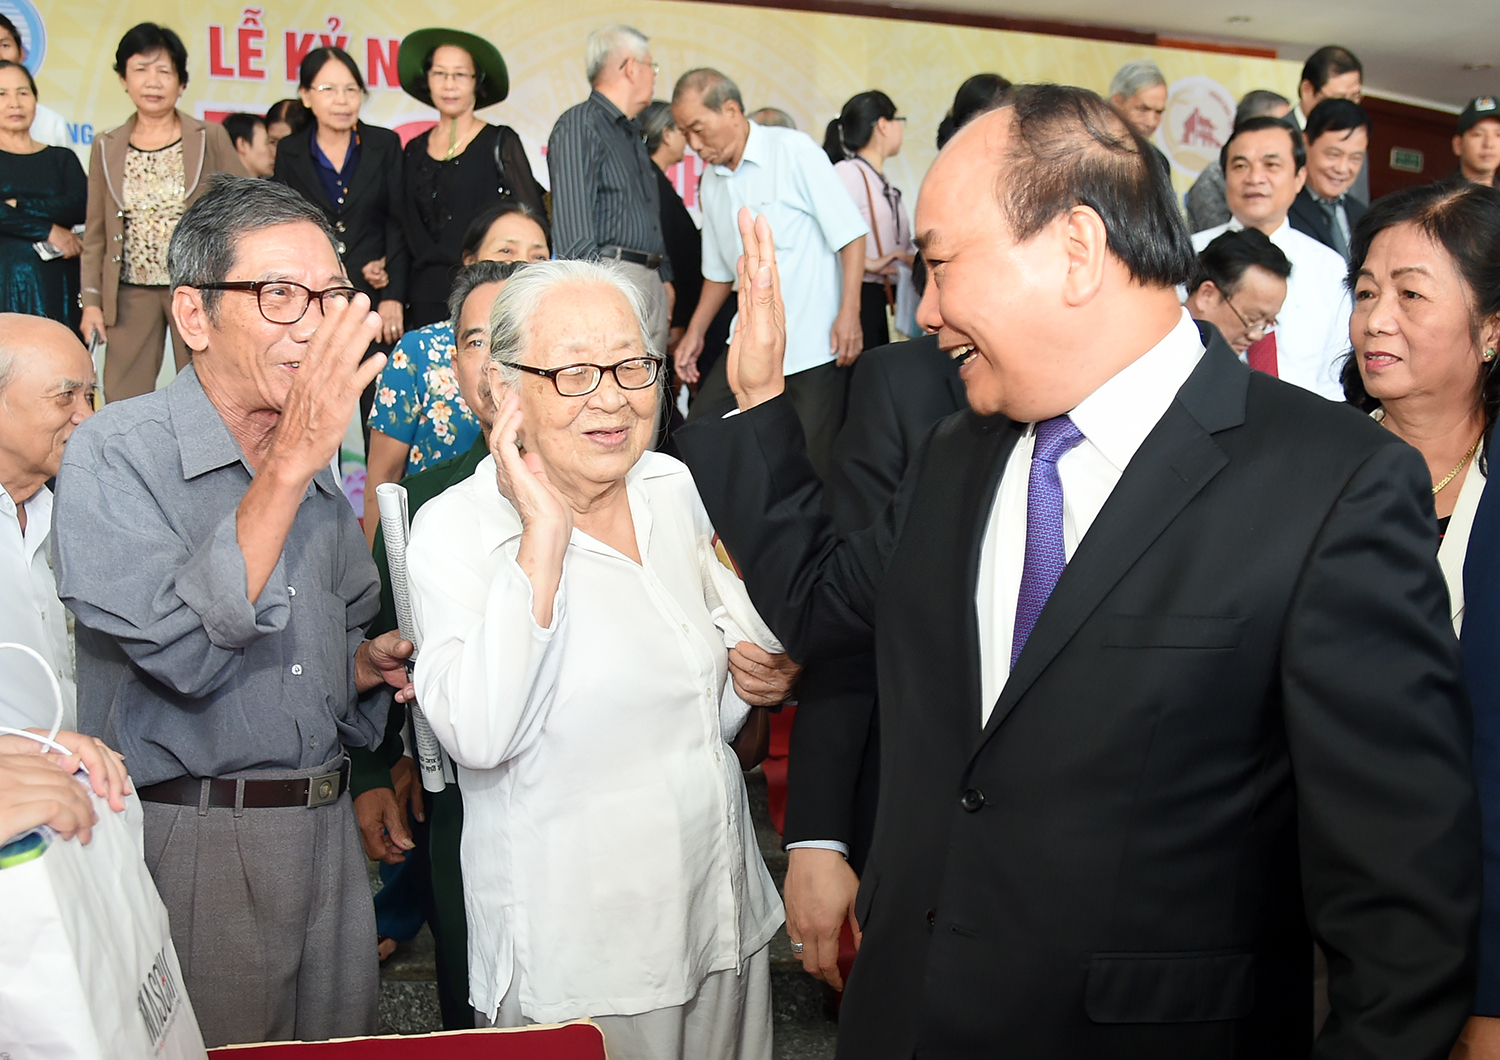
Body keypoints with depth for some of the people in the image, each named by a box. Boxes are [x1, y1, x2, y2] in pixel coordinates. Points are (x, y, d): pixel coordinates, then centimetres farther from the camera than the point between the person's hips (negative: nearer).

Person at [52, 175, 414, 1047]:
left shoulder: (317, 468, 9)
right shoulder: (114, 454, -12)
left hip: (327, 835, 6)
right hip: (194, 850, -6)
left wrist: (368, 665, -1)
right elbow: (182, 653, -27)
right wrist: (290, 463, -28)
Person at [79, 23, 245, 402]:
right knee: (123, 408, 1)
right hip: (131, 295, 2)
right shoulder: (106, 148, 9)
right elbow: (95, 233, 13)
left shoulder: (211, 138, 1)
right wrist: (91, 299, 6)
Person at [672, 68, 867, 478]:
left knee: (811, 460, -7)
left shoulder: (794, 151, -6)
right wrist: (695, 333, 14)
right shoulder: (711, 182, 12)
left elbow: (850, 234, -8)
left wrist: (848, 314, -15)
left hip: (815, 342, -6)